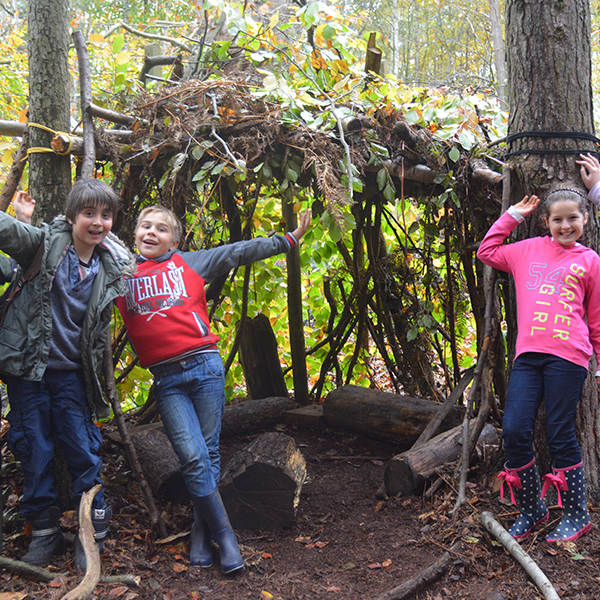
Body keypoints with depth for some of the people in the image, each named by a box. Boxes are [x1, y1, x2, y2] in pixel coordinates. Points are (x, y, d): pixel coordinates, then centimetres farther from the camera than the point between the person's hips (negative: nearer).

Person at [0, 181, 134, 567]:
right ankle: (45, 532, 20)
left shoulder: (111, 268, 4)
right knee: (34, 451, 5)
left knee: (83, 449, 1)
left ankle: (93, 531, 16)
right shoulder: (46, 242, -5)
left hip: (72, 373, 2)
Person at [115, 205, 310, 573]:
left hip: (205, 367, 0)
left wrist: (289, 239, 14)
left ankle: (202, 534, 16)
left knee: (210, 453, 2)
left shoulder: (190, 263, 10)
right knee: (193, 457, -9)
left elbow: (241, 252, 13)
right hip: (166, 380, 0)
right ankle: (225, 536, 2)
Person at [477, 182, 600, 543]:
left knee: (560, 434, -2)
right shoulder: (530, 250, 18)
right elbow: (487, 252, 28)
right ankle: (532, 510, 16)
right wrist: (512, 216, 25)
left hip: (568, 355, -3)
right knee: (514, 430, -3)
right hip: (528, 354, 3)